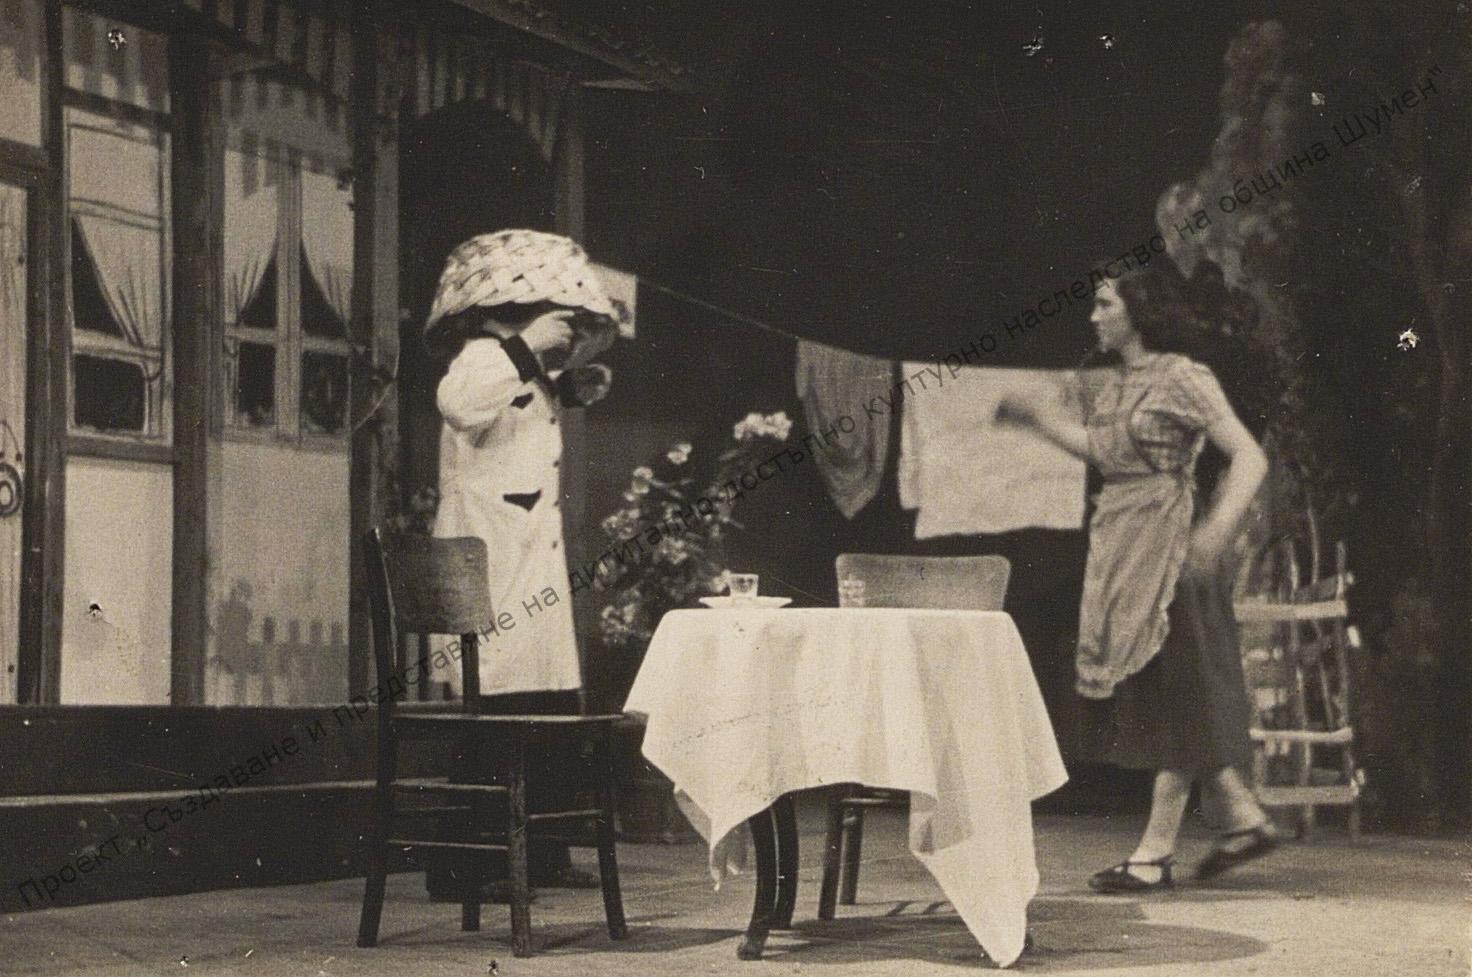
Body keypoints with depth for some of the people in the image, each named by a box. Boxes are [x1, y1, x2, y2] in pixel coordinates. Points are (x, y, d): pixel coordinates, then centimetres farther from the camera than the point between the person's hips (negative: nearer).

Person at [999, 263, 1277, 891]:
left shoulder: (1182, 378, -12)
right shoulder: (1114, 384, 12)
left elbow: (1249, 456, -17)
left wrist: (1220, 526, -30)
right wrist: (1036, 415, 25)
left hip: (1167, 550, -9)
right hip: (1121, 551, 9)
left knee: (1170, 691, -2)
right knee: (1136, 694, 10)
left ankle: (1156, 851, 3)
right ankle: (1242, 815, 21)